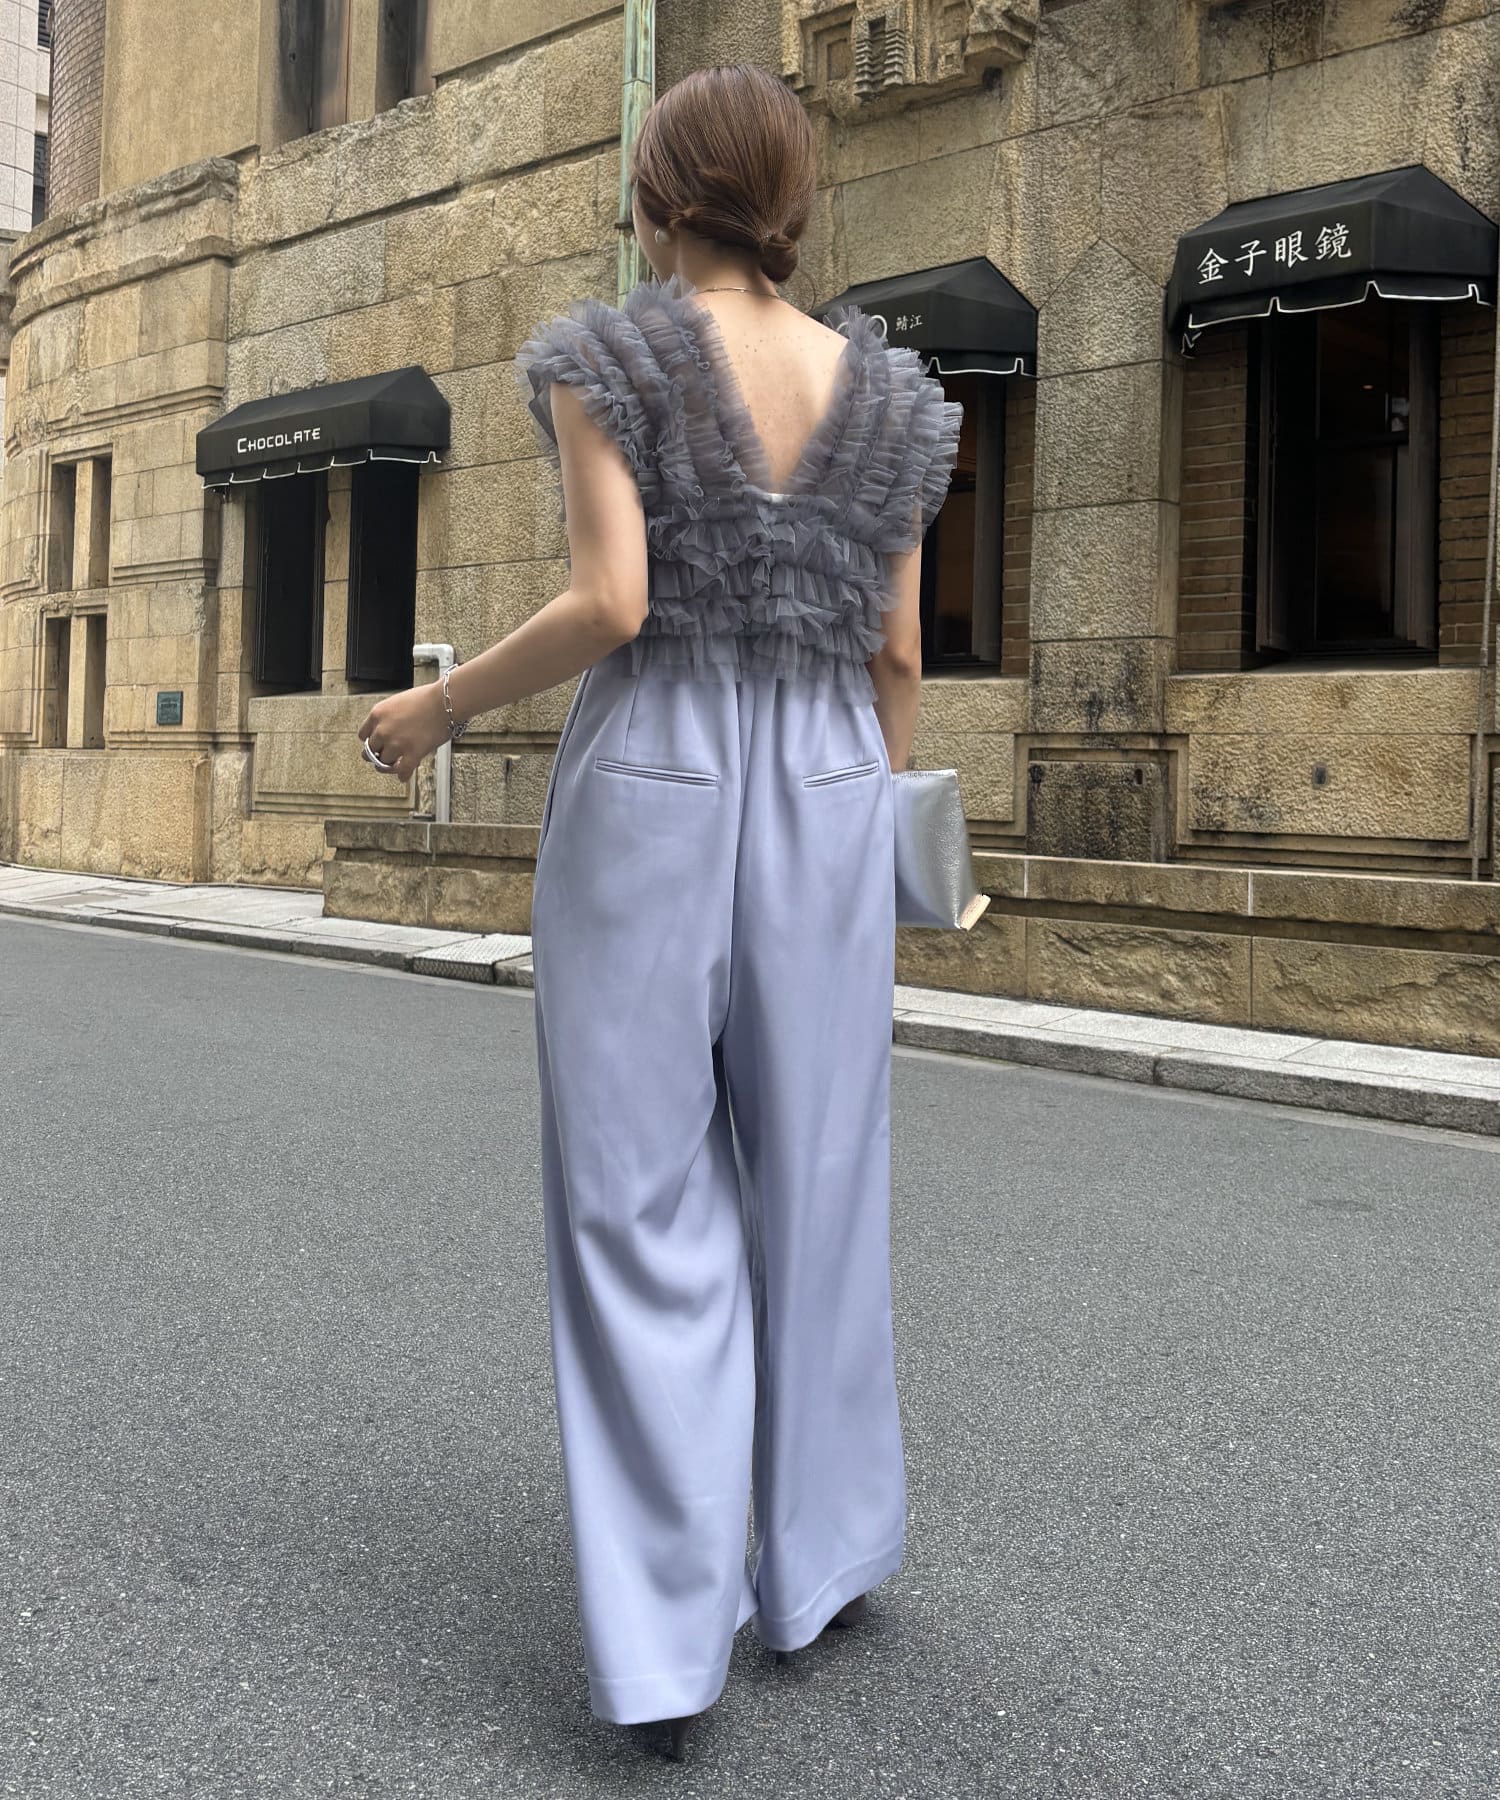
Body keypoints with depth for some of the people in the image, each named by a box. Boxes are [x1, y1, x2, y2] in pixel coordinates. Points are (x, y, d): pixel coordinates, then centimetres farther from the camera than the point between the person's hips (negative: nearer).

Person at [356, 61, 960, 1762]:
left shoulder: (605, 359, -3)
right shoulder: (887, 394, 7)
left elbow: (608, 609, -14)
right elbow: (895, 656, 8)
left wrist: (439, 705, 1)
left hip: (641, 802, -3)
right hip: (816, 808, 3)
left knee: (641, 1210, 3)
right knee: (815, 1190, 15)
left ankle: (666, 1633, 2)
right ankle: (816, 1553, 28)